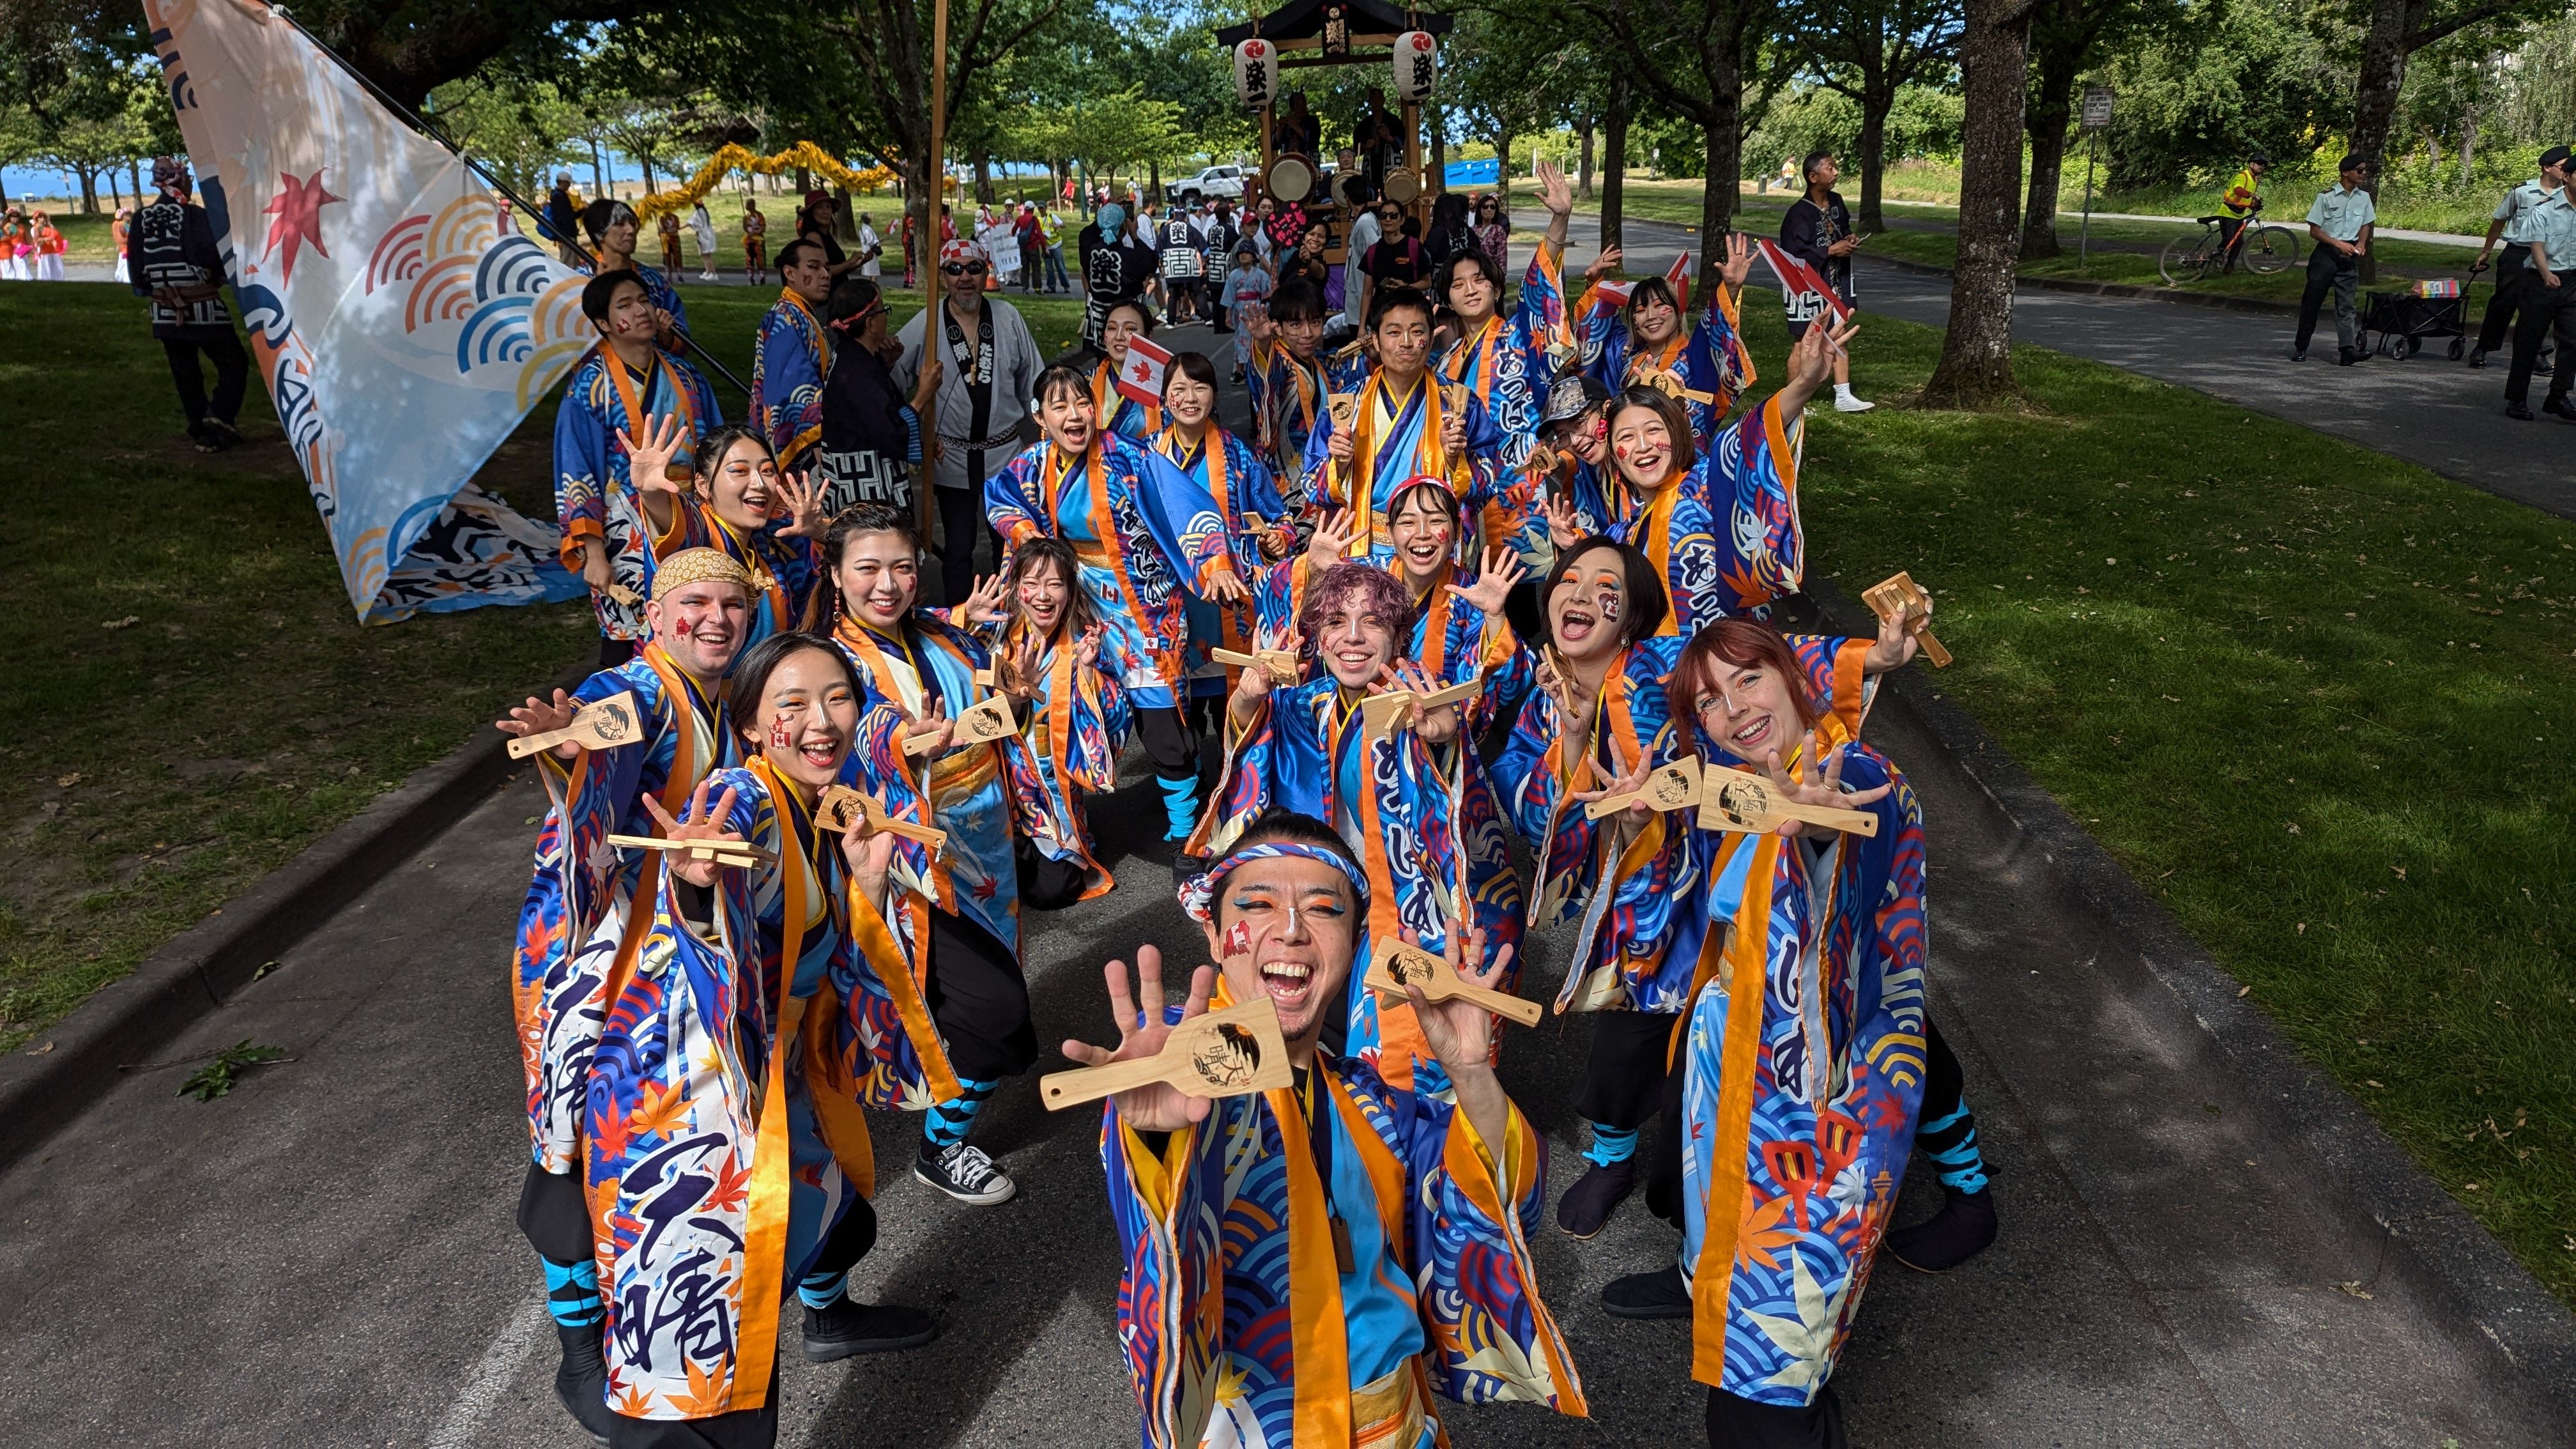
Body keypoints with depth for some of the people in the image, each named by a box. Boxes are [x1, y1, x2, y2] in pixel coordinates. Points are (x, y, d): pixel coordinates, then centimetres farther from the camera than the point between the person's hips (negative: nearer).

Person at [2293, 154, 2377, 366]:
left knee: (2345, 304, -5)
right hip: (2326, 254, -3)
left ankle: (2348, 349, -14)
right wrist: (2338, 244, -16)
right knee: (2312, 301, 1)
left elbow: (2366, 225, 22)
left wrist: (2361, 244, 2)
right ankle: (2300, 348, 11)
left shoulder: (2364, 198, 8)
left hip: (2349, 256, 3)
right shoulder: (2326, 197, -6)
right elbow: (2314, 231, -5)